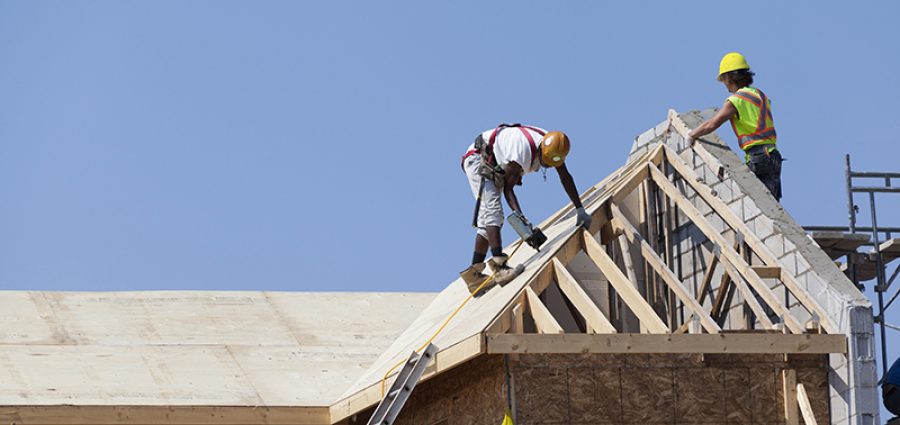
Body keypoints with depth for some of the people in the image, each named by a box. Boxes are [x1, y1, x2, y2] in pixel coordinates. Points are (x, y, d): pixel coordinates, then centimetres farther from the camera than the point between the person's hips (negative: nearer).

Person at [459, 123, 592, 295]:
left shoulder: (553, 147, -13)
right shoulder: (523, 151, -36)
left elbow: (566, 178, -3)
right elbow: (508, 187, -29)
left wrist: (580, 209, -2)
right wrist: (518, 214, -43)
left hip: (495, 169, 9)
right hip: (478, 160, -9)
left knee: (487, 221, 2)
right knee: (493, 210, -24)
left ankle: (474, 275, -1)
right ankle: (499, 267, -36)